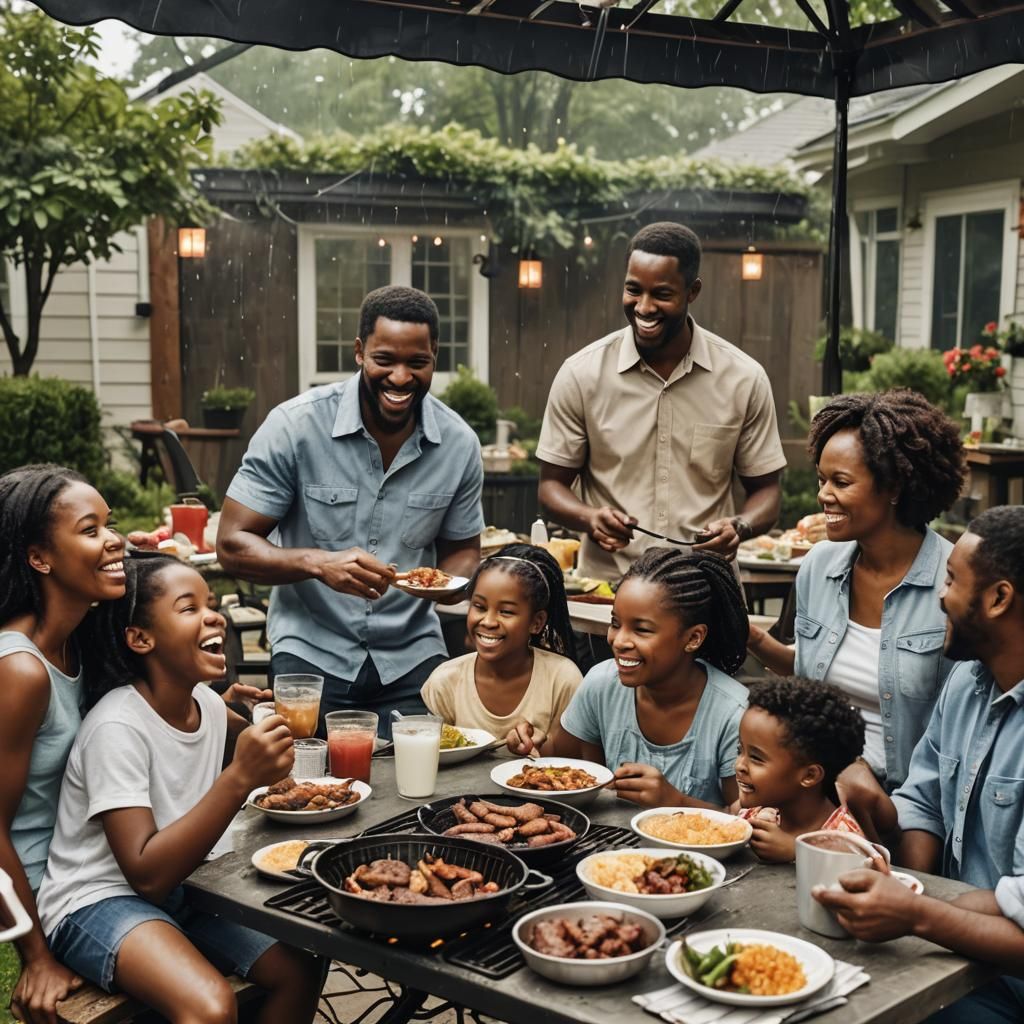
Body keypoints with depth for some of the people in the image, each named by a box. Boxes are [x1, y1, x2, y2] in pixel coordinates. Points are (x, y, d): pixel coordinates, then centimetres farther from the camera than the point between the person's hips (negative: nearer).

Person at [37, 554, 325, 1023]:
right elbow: (147, 874, -28)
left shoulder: (206, 704, -1)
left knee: (299, 968, -4)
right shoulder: (116, 728, -23)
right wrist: (240, 777, -35)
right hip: (98, 901, -8)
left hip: (178, 891, 8)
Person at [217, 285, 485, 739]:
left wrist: (454, 581, -14)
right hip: (312, 651, -2)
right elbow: (232, 545, -11)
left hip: (412, 656, 3)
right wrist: (320, 563, -28)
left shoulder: (459, 443, -3)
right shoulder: (295, 426, -12)